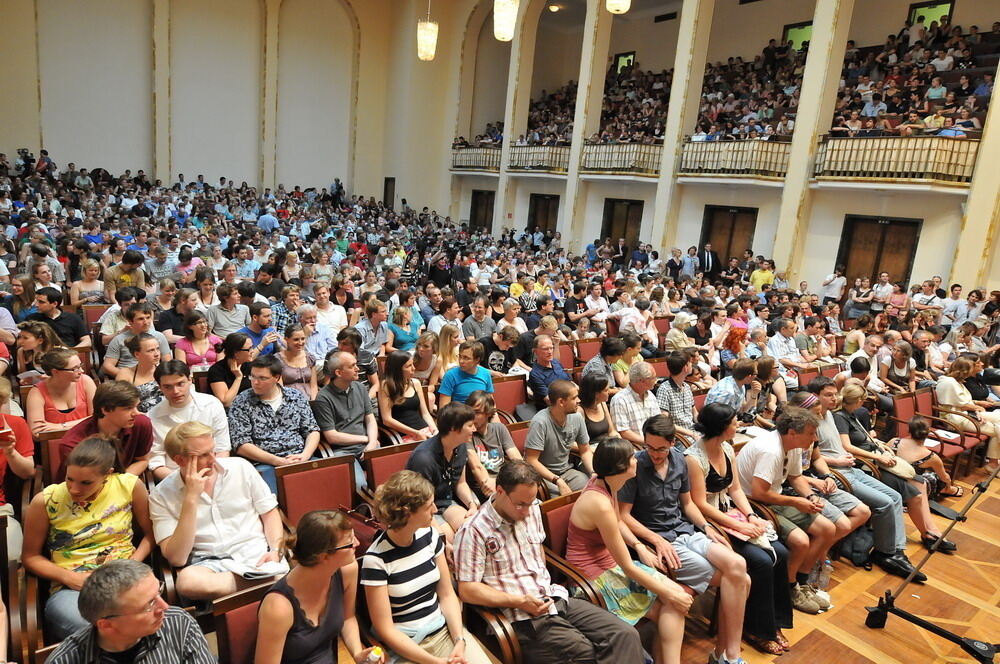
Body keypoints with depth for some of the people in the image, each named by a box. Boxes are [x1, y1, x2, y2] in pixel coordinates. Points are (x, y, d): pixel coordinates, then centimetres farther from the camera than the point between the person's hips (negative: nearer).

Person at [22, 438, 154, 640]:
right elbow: (30, 556, 10)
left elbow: (151, 533, 10)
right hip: (70, 587, 0)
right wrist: (70, 577, -6)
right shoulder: (46, 501, -2)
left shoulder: (130, 486, -1)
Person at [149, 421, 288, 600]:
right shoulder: (161, 496, 0)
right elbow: (176, 559, -9)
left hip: (256, 555, -1)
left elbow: (270, 513, 12)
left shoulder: (240, 467, 5)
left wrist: (275, 551, -7)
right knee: (186, 580, -35)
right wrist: (191, 498, -14)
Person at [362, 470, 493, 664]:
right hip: (406, 645, -4)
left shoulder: (429, 536, 0)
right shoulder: (376, 559, -16)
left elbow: (447, 594, 6)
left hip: (444, 629, 4)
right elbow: (385, 629, -12)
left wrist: (460, 640, -9)